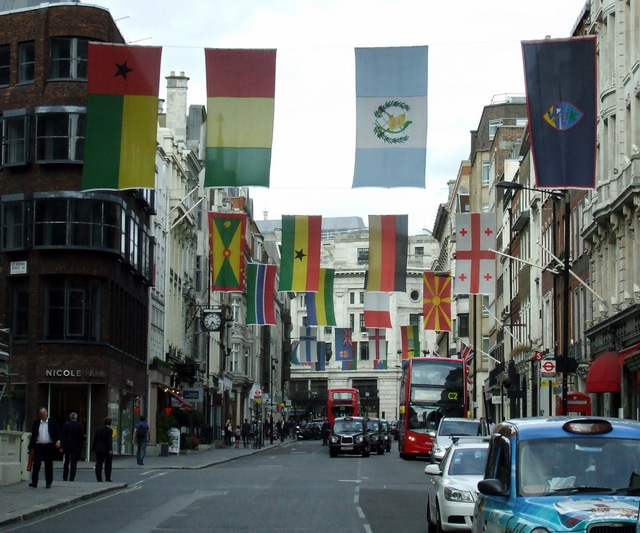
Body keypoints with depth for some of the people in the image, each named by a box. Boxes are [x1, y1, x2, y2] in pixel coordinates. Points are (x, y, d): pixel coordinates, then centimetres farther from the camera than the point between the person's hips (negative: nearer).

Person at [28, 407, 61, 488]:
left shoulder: (53, 422, 5)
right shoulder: (36, 423, 9)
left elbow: (58, 433, 5)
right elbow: (33, 435, 11)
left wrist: (58, 441, -13)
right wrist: (31, 446, 6)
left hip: (49, 446, -1)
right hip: (38, 446, 1)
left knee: (48, 465, 3)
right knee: (36, 464, -6)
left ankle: (48, 483, 9)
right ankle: (34, 482, -4)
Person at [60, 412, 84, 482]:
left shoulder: (66, 425, -2)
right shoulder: (79, 426, -4)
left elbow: (62, 436, -4)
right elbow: (82, 437, -4)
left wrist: (61, 446, -2)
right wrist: (80, 445, 10)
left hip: (67, 446, 2)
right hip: (76, 447, -2)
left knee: (66, 462, 14)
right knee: (73, 463, -1)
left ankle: (65, 477, 17)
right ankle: (71, 478, -7)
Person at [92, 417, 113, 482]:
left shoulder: (98, 429, 7)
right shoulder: (109, 430, -10)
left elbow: (95, 439, 9)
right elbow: (109, 441, -16)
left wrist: (94, 448, 15)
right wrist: (110, 450, -17)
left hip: (98, 450, 4)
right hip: (106, 449, -4)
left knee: (99, 464, 4)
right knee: (108, 464, 9)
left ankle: (99, 478, -1)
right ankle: (107, 478, 9)